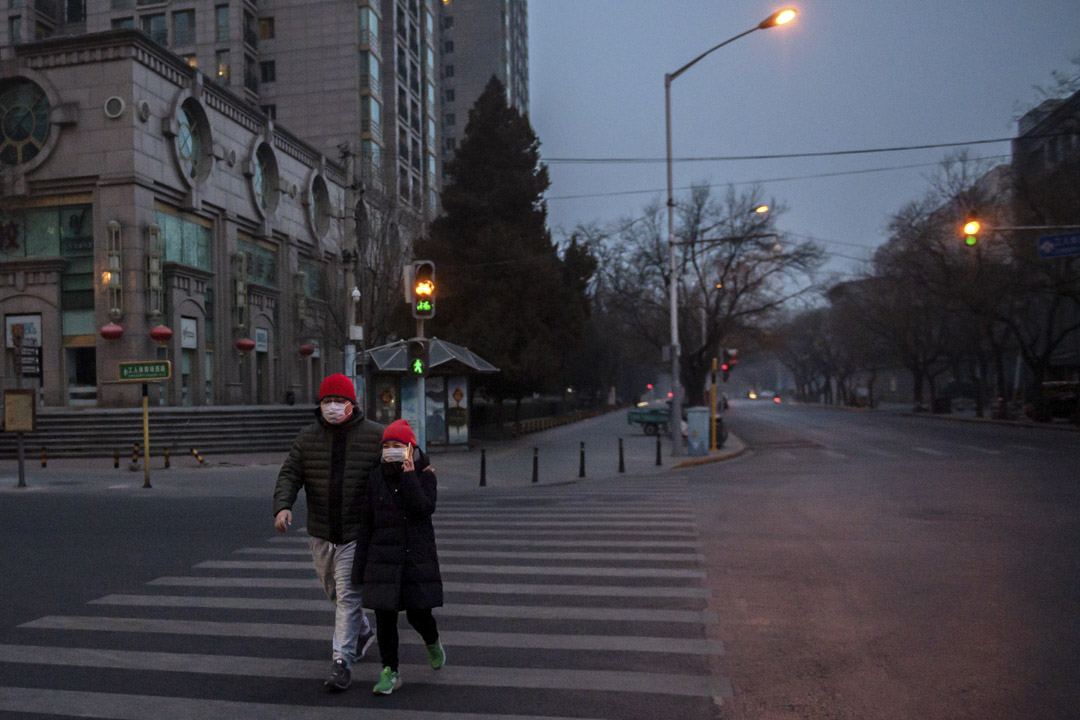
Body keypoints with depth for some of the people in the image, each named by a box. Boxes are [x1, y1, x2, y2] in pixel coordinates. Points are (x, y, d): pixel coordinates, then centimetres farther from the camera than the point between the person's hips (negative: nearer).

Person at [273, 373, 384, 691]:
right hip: (321, 533, 4)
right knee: (333, 591, 19)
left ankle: (342, 660, -1)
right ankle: (363, 631, 42)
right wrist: (283, 506, -23)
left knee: (348, 594, -8)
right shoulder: (308, 437, 0)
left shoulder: (375, 435, -7)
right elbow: (290, 474, -5)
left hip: (357, 533, -4)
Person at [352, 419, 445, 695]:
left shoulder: (424, 475, -3)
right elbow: (366, 524, 5)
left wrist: (409, 475, -22)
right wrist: (360, 567, 5)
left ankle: (433, 642, 35)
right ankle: (389, 672, 16)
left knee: (418, 614, 1)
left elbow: (424, 509, -20)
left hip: (417, 556, -1)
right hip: (383, 556, 2)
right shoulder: (376, 479, 2)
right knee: (385, 616, 0)